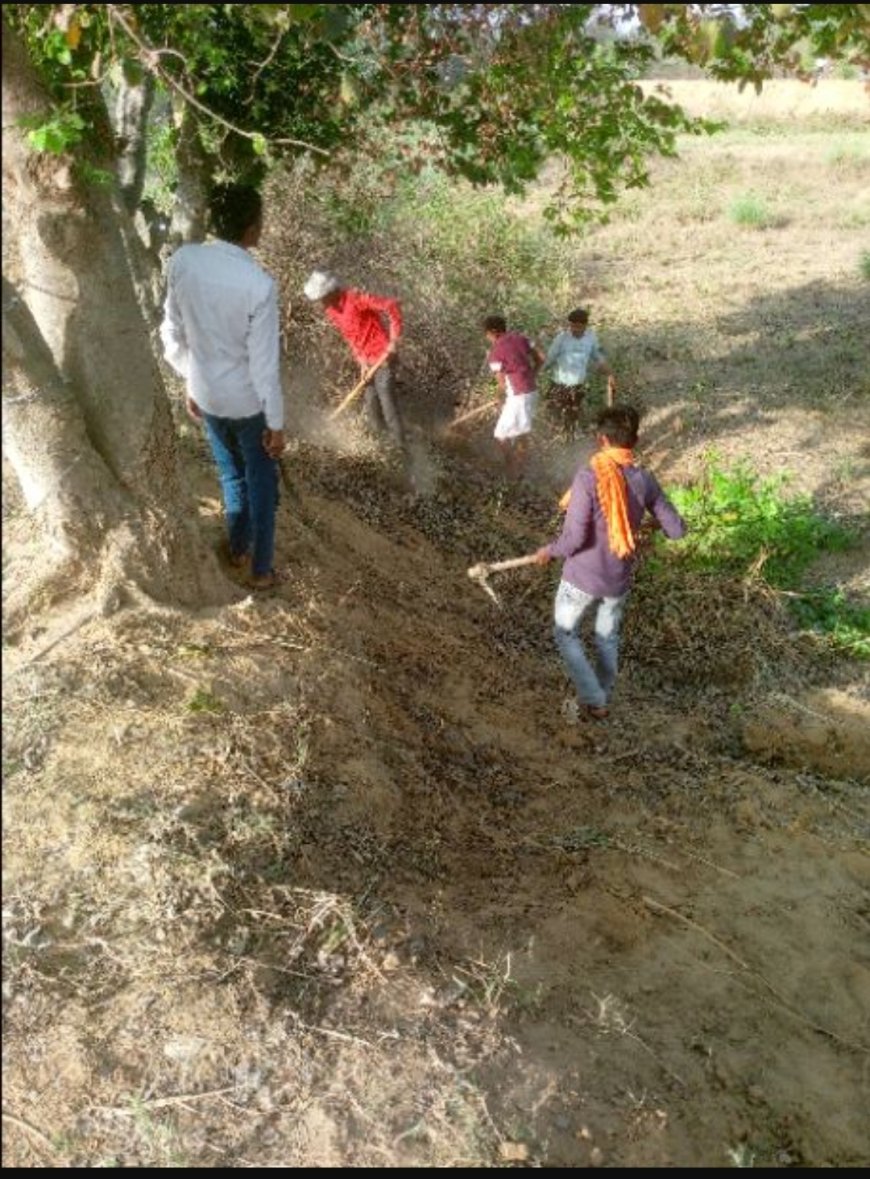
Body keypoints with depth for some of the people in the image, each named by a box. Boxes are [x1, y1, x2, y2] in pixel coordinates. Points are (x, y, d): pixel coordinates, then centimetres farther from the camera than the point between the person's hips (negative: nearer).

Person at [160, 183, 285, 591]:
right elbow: (265, 364, -23)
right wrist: (277, 424, -11)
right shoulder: (258, 285, -28)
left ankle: (238, 549, 44)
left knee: (231, 474, 26)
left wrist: (190, 382, 15)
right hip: (248, 400, -5)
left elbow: (172, 333, 0)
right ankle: (261, 569, 28)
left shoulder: (182, 260, -11)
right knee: (261, 482, 15)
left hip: (206, 393, 5)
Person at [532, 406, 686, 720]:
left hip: (582, 576, -4)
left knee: (565, 633, 20)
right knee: (608, 639, 26)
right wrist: (654, 522, 20)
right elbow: (676, 530, -2)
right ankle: (603, 698, 42)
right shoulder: (645, 481, -10)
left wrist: (549, 551, -8)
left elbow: (575, 537, -27)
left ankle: (593, 701, 18)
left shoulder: (588, 477, -25)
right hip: (619, 579, 4)